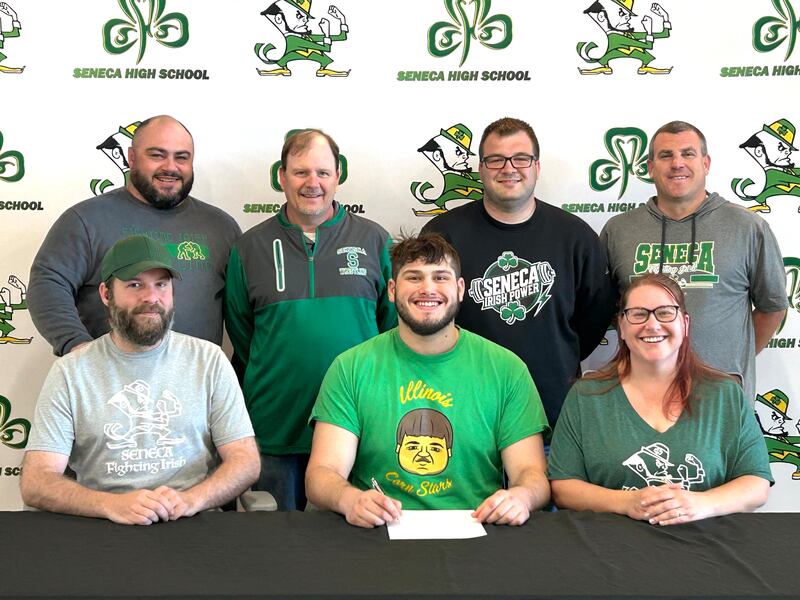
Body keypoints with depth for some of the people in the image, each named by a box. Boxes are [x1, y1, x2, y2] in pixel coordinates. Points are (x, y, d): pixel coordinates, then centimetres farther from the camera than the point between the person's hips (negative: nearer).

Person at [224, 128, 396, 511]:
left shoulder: (373, 240, 4)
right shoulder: (250, 246, 5)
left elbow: (394, 325, 8)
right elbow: (239, 335, 11)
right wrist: (269, 385, 6)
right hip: (273, 432, 0)